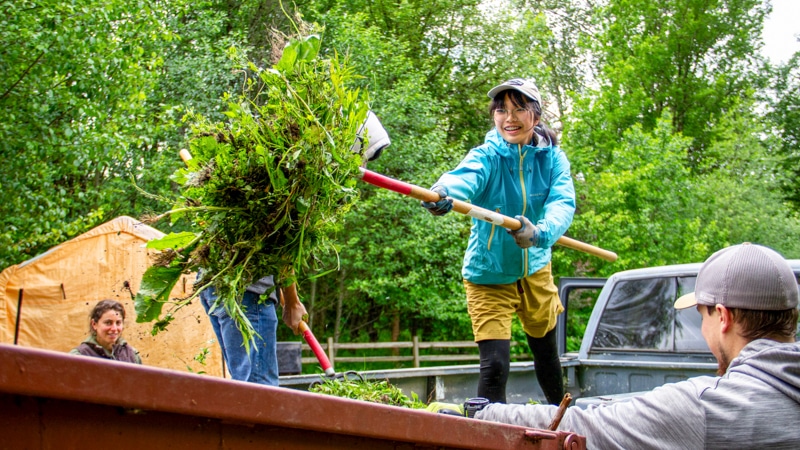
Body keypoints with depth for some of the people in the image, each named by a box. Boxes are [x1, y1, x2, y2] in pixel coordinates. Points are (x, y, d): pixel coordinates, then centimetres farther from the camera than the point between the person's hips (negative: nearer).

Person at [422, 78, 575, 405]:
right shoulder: (487, 156, -15)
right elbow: (465, 176, -39)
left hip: (535, 270, 4)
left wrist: (540, 232, -44)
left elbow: (563, 203, -22)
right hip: (489, 274, -4)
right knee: (495, 363, -13)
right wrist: (441, 192, -63)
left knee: (546, 351, 20)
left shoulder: (552, 157, -6)